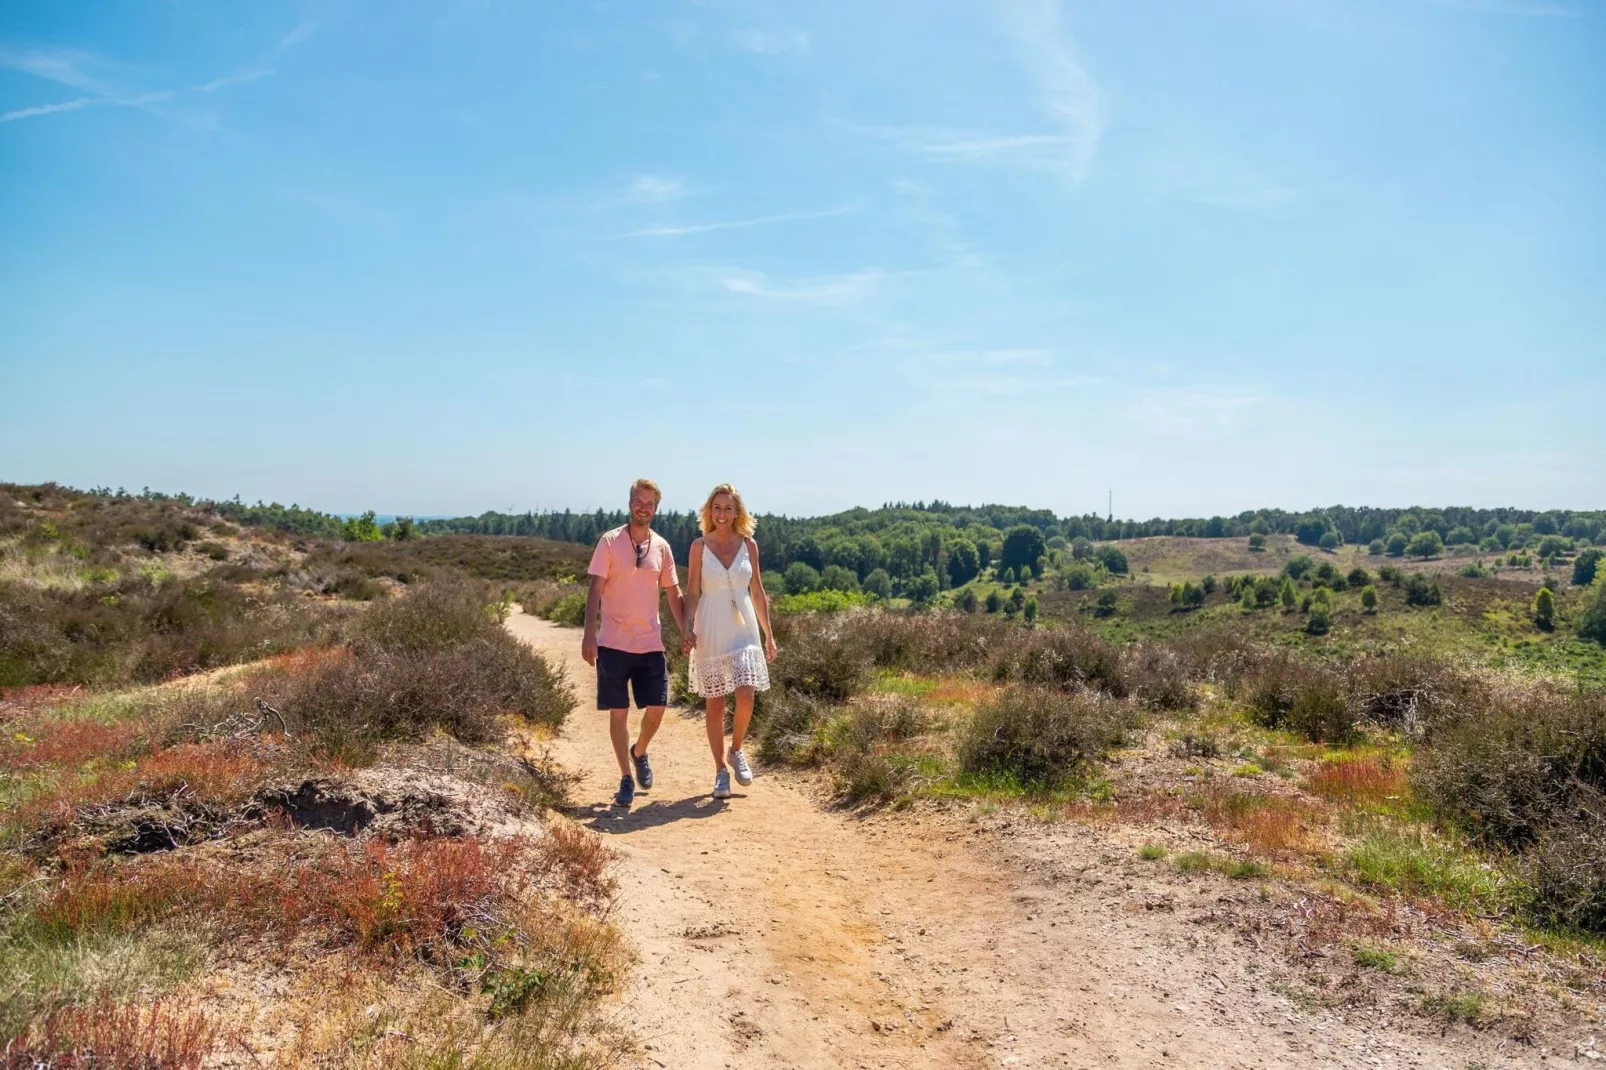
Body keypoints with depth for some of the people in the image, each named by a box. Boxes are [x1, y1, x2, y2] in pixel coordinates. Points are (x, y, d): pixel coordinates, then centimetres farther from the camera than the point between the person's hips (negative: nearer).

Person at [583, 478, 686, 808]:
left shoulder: (661, 546, 6)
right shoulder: (609, 542, -4)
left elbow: (674, 595, 12)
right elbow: (595, 590, -6)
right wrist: (589, 634, -14)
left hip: (651, 644, 3)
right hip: (614, 643, -3)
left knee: (656, 708, 2)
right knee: (619, 712, 1)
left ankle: (639, 753, 32)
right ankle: (626, 779, 13)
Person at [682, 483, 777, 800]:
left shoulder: (748, 544, 5)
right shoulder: (700, 546, -1)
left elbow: (757, 592, 9)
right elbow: (692, 593, -1)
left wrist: (769, 634, 9)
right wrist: (687, 628, -16)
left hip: (743, 631, 1)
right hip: (710, 633, -1)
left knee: (745, 696, -13)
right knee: (715, 704, 3)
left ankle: (736, 751, 14)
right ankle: (721, 770, 16)